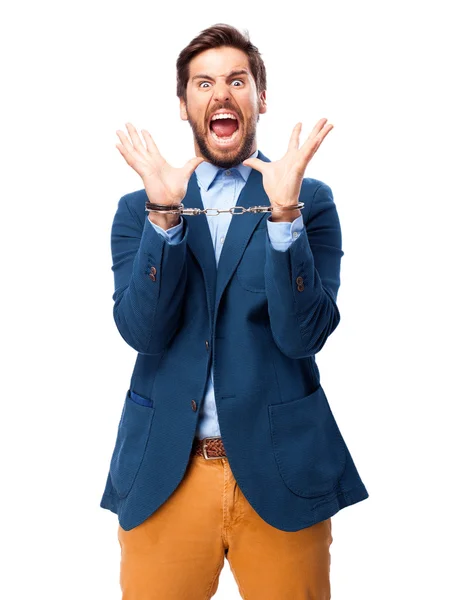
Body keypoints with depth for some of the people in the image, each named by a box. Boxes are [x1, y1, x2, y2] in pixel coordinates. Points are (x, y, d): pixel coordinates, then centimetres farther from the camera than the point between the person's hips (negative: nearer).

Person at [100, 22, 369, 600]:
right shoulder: (137, 208, 5)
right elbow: (142, 331, -9)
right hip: (163, 475, 1)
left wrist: (284, 212, -21)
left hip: (278, 471, 0)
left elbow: (303, 335, -10)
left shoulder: (312, 200, 1)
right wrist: (164, 212, -20)